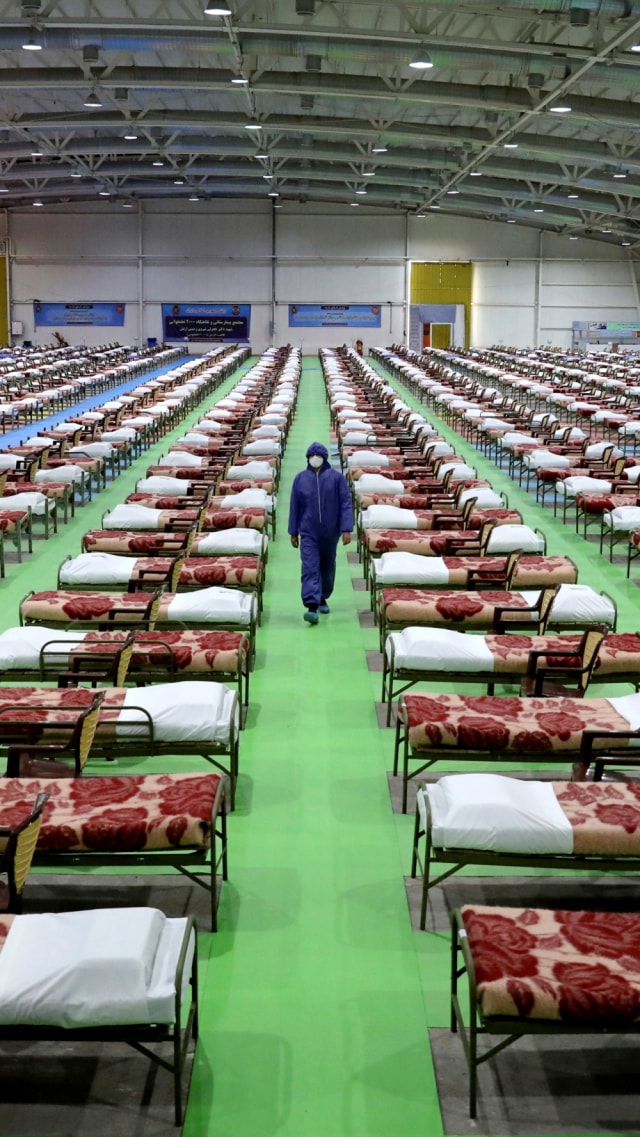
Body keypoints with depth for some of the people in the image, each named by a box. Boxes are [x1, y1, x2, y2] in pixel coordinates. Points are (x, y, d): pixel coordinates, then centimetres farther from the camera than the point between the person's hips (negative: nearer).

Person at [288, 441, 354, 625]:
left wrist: (347, 529, -14)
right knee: (310, 568, -13)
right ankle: (312, 607, -21)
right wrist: (293, 532, 7)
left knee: (327, 567, 16)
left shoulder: (336, 477, -4)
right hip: (308, 532, 0)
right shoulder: (300, 478, 2)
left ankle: (323, 598, 36)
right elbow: (295, 506, 7)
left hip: (330, 532, 0)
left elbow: (346, 504, -7)